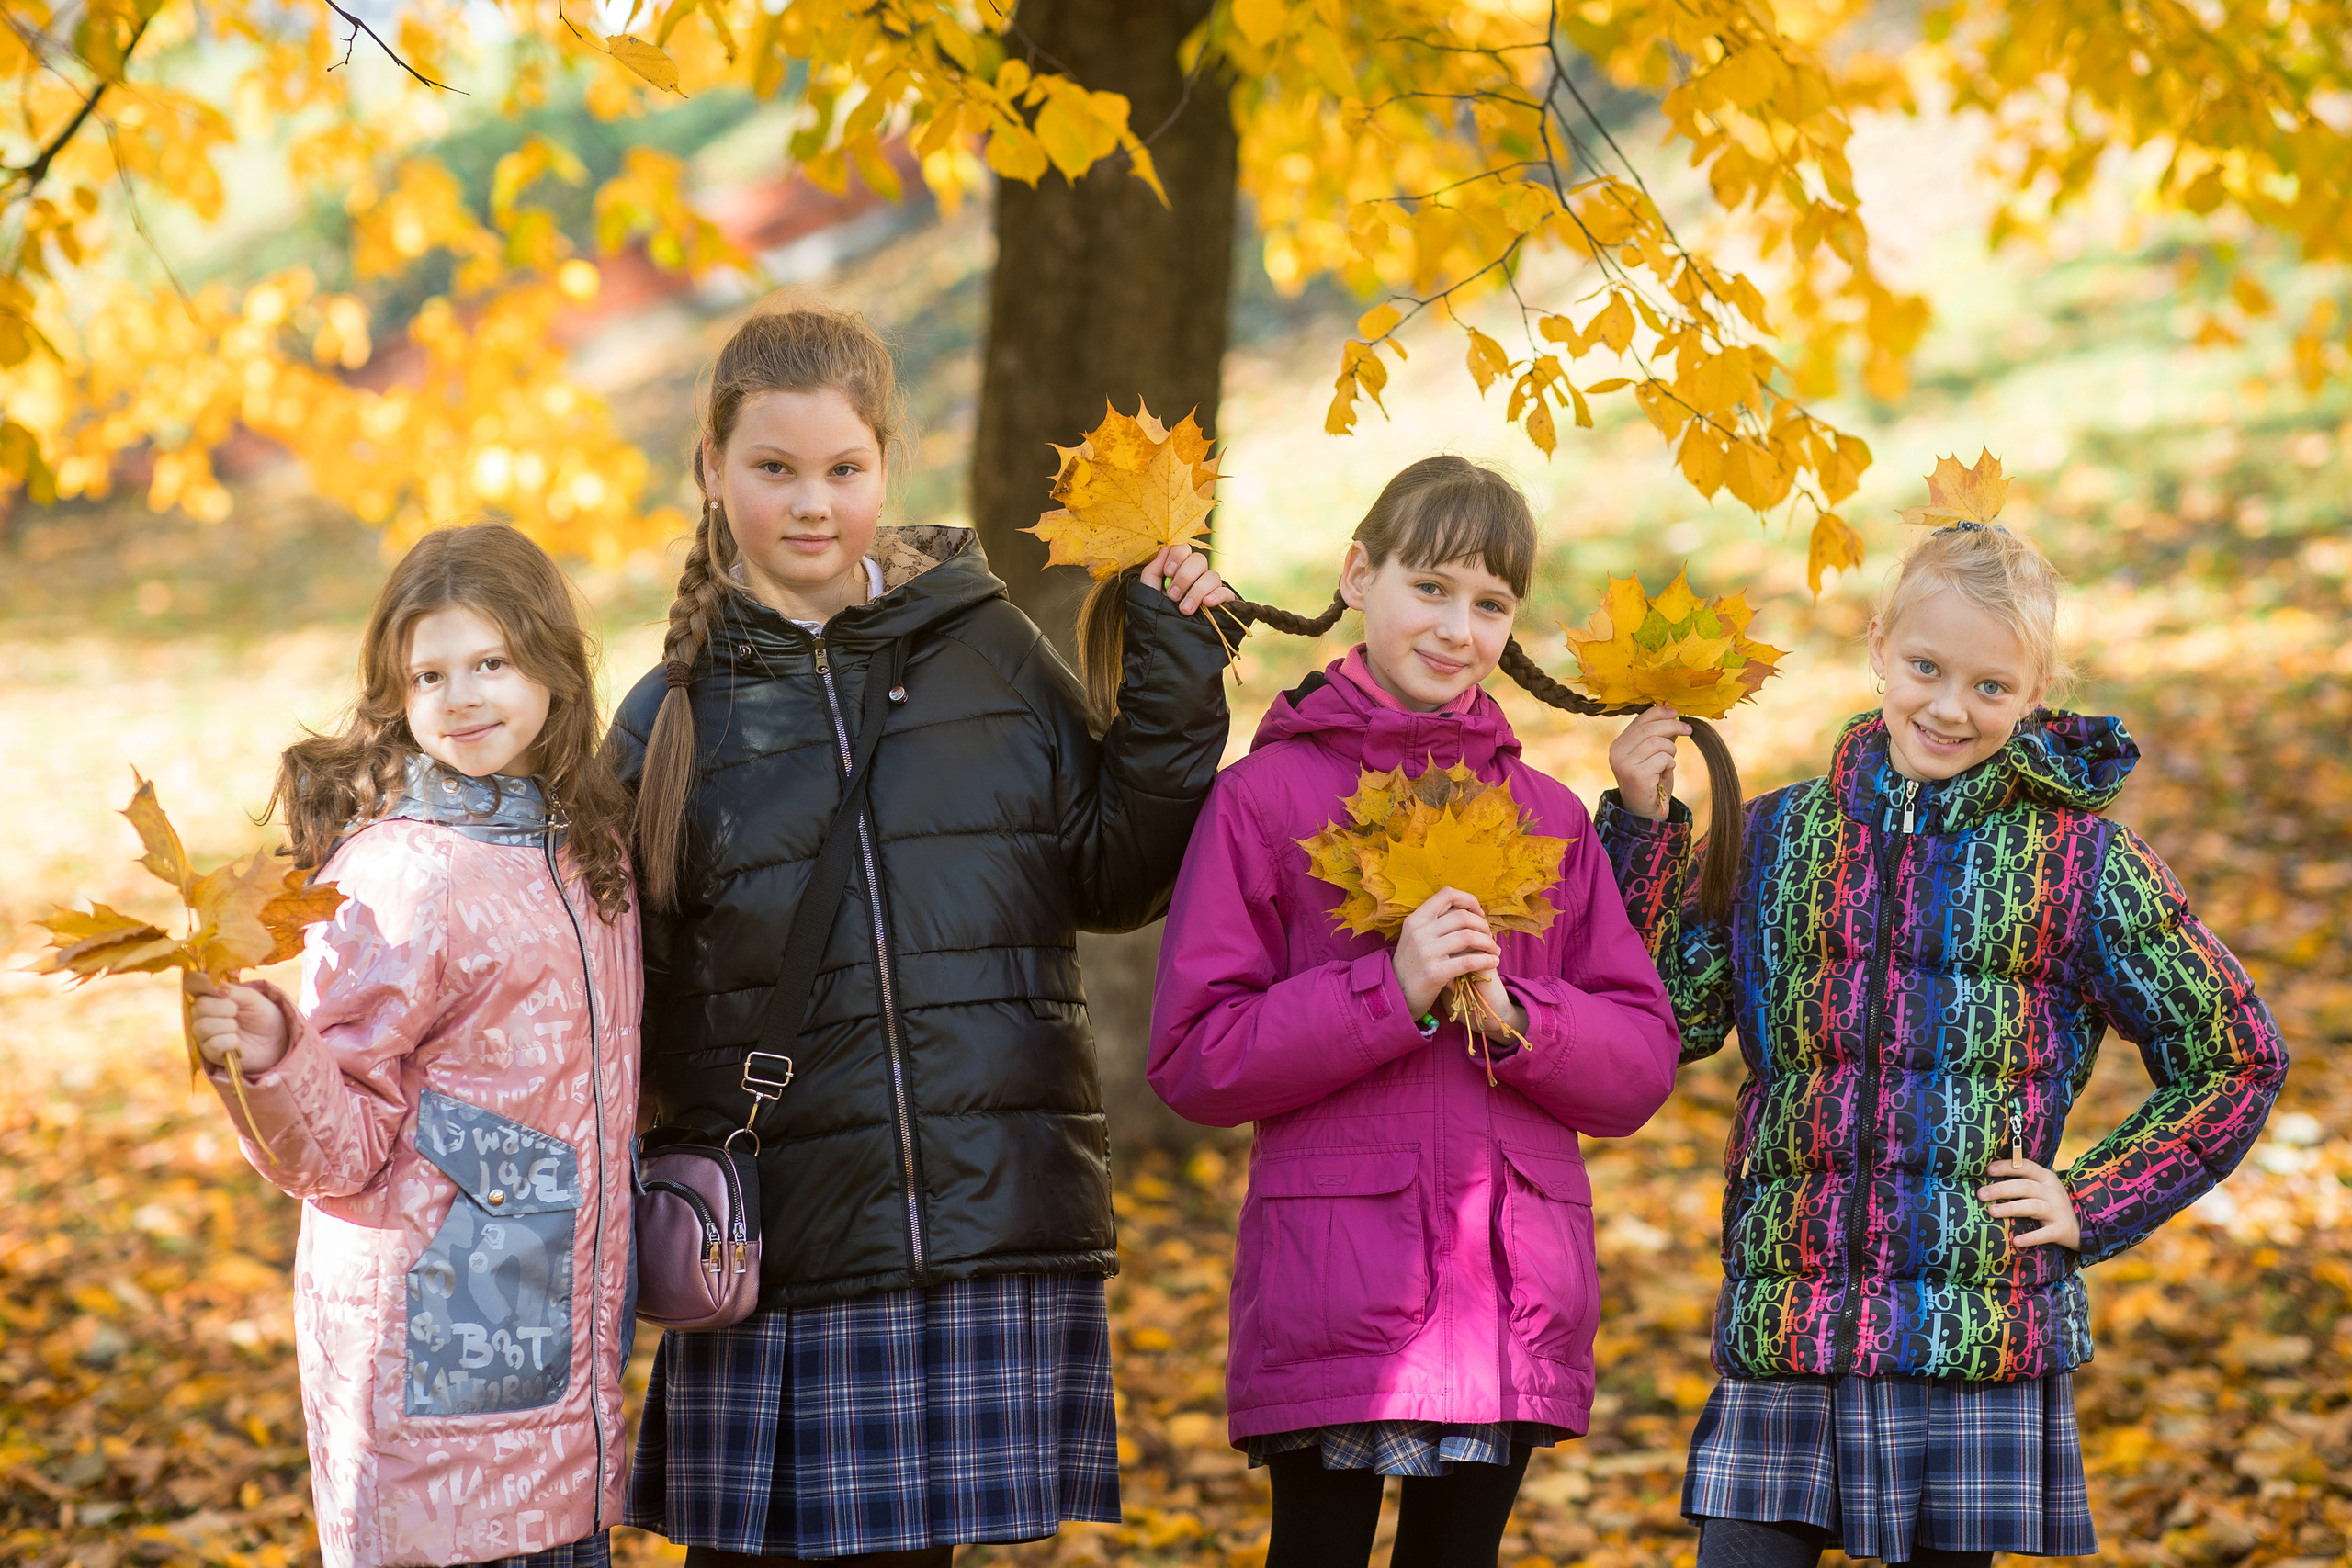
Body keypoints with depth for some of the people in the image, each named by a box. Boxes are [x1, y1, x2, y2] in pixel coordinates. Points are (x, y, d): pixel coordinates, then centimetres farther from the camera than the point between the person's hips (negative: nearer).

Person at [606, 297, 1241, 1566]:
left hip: (991, 1226, 0)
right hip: (777, 1243, 0)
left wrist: (1175, 681, 1)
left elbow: (1115, 878, 9)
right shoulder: (678, 712, 8)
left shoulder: (987, 645, 8)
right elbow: (632, 1001, 12)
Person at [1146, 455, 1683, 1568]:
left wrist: (1513, 1015, -11)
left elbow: (1641, 1068, 8)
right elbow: (1193, 1060, -6)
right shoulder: (1266, 797, 1)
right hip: (1331, 1293, -3)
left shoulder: (1548, 818, 12)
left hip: (1513, 1296, 4)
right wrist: (1390, 992, -16)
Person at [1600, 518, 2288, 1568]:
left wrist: (2092, 1207, 1)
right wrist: (1641, 825, -1)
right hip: (1787, 1319, 2)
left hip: (1981, 1335, -2)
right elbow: (1667, 1018, 4)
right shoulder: (1775, 839, 10)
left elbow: (2235, 1058, 9)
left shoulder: (2078, 862, 2)